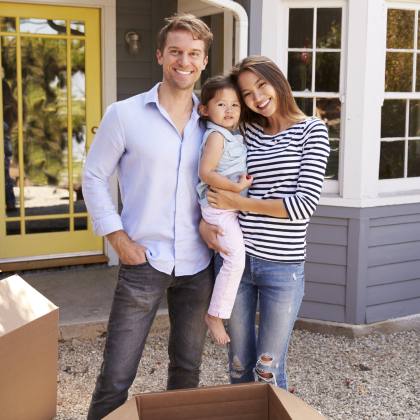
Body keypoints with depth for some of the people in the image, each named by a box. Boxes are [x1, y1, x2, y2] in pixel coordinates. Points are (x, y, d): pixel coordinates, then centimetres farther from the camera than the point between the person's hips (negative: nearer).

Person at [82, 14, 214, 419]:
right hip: (143, 262, -3)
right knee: (116, 376, 0)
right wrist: (118, 238, -8)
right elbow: (94, 177, -1)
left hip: (197, 265, 4)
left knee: (187, 369, 16)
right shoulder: (124, 115, -4)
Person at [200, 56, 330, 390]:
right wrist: (204, 221, -4)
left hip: (282, 266, -4)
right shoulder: (247, 132, 8)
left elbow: (305, 205, -12)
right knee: (239, 367, 15)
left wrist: (238, 203, -10)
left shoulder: (311, 131, -3)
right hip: (237, 258, 4)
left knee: (268, 372, 4)